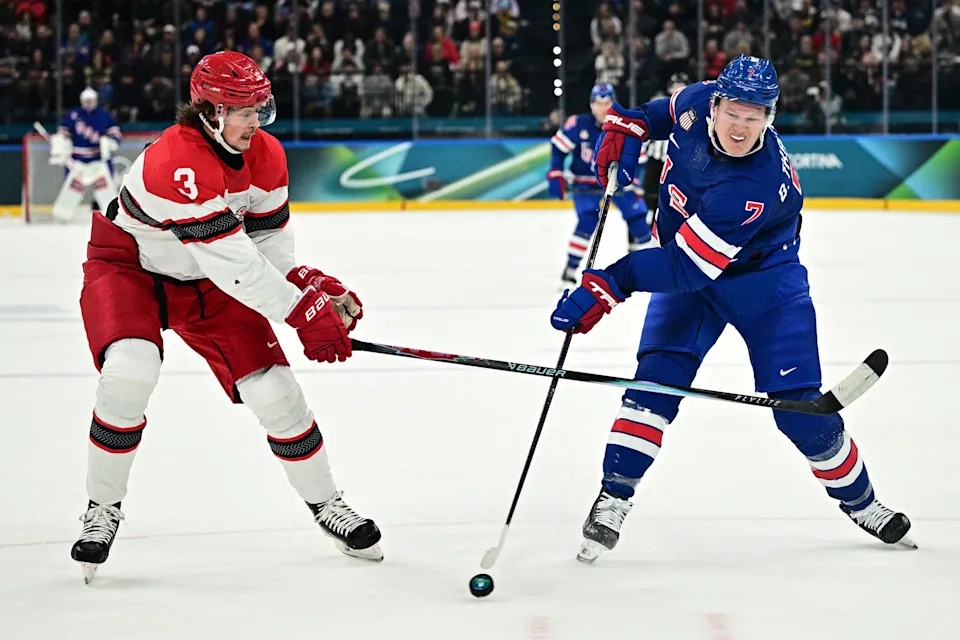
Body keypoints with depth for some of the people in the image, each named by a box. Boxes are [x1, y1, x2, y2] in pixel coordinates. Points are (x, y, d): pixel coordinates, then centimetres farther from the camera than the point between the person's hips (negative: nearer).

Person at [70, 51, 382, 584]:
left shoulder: (266, 155, -10)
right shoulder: (177, 163, -35)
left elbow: (269, 241, 0)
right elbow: (231, 260, -37)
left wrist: (312, 284, -19)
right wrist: (302, 312, -36)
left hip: (208, 282, 6)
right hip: (128, 266, -6)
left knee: (273, 388, -3)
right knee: (129, 374, -31)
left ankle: (324, 503, 17)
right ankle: (103, 510, -12)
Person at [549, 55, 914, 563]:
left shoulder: (755, 187, -37)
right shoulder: (698, 103, -17)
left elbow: (687, 267, -37)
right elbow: (670, 111, 11)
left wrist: (610, 284, -41)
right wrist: (628, 127, -5)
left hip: (762, 278, -5)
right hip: (687, 272, 5)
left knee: (799, 406, -6)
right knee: (658, 376, -15)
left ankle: (858, 500, 18)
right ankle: (613, 497, -10)